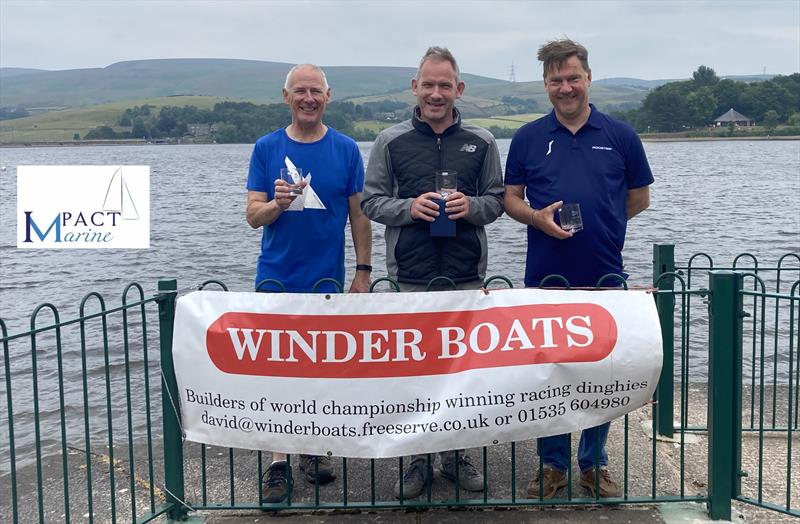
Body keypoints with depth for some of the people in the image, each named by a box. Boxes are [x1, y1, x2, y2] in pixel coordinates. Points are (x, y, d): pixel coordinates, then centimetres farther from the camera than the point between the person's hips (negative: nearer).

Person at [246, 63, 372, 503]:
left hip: (326, 280, 0)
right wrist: (277, 205, -21)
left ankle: (312, 449, 26)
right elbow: (253, 216, 0)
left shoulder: (345, 149, 2)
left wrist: (363, 270, 0)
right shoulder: (267, 148, 2)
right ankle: (278, 462, 8)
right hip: (276, 278, 0)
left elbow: (359, 215, 4)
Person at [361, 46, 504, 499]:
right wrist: (409, 208, -14)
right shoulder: (392, 141, 4)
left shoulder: (481, 142, 7)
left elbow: (498, 200, 9)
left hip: (466, 276, 1)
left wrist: (471, 207, -12)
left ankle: (456, 456, 23)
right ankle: (419, 459, 19)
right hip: (411, 276, -1)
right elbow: (371, 201, 4)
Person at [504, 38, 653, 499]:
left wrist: (596, 226, 8)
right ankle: (553, 465, 23)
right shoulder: (528, 138, 4)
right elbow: (511, 200, 6)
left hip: (605, 277, 0)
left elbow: (639, 199, 11)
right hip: (545, 277, 0)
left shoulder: (620, 136, 3)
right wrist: (538, 218, -13)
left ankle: (595, 463, 25)